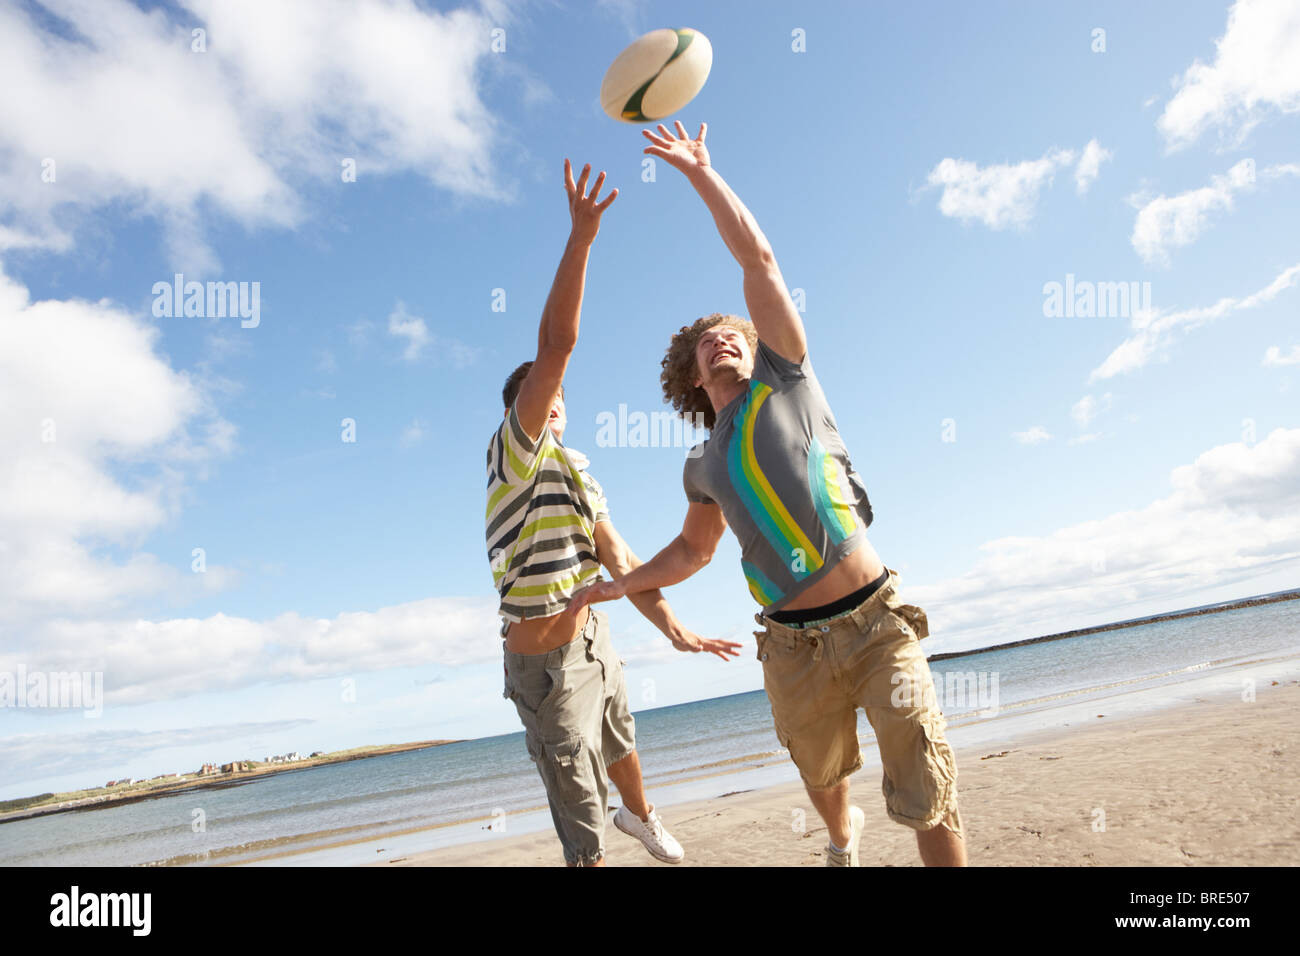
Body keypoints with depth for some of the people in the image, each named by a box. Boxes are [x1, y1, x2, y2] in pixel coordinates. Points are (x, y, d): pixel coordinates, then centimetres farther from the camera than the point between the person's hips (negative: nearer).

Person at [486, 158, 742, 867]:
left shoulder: (577, 477, 10)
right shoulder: (515, 452, -15)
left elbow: (622, 563, 9)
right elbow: (555, 344, -29)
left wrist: (676, 632, 3)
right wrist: (580, 237, -33)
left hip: (595, 643, 9)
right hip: (546, 666, -9)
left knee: (621, 748, 34)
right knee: (583, 830, 2)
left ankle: (641, 818, 63)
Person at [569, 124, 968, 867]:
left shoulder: (785, 382, 5)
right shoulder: (704, 466, 14)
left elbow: (758, 259, -1)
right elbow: (693, 550, 28)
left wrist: (702, 173, 1)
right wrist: (614, 586, 22)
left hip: (874, 619, -3)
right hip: (794, 645, 4)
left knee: (927, 793, -5)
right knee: (823, 778, 21)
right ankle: (844, 834, 53)